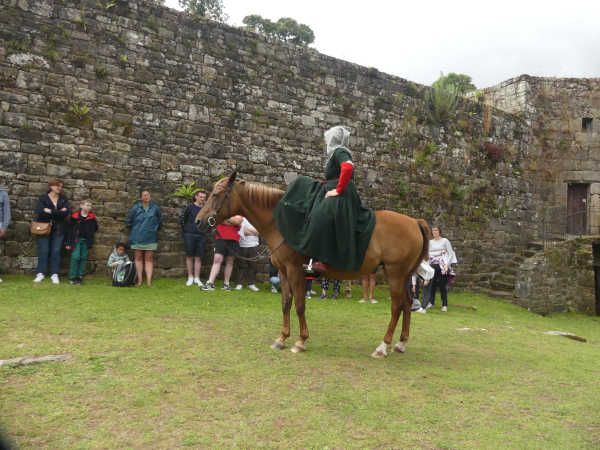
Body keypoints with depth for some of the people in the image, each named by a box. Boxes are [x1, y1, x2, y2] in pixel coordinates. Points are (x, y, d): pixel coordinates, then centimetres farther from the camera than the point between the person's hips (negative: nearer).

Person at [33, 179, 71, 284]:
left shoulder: (63, 199, 8)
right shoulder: (43, 199, 1)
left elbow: (67, 212, -7)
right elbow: (39, 212, -15)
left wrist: (50, 212, -13)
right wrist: (59, 212, -16)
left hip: (58, 229, 2)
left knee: (56, 251, 0)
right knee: (43, 251, -1)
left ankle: (54, 274, 5)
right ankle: (40, 273, 7)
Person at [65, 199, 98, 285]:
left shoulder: (92, 217, 3)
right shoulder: (75, 216, -5)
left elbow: (95, 228, 14)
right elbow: (70, 229, -2)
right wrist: (68, 243, -3)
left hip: (86, 240, 3)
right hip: (76, 239, -3)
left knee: (83, 258, 5)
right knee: (75, 257, -7)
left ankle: (80, 276, 13)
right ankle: (72, 277, 1)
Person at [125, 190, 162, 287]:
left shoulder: (155, 208, 1)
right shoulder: (135, 208, -3)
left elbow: (159, 220, 15)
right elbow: (128, 220, 5)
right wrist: (135, 228, 8)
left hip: (150, 238, 0)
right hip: (137, 237, 0)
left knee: (149, 259, 1)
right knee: (138, 258, 6)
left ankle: (149, 280, 1)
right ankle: (139, 280, 13)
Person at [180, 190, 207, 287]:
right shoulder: (190, 207, 1)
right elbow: (181, 218, 2)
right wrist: (185, 229, 2)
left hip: (201, 236, 2)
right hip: (190, 235, -2)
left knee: (198, 257, 2)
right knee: (190, 256, 3)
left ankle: (197, 278, 6)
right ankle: (190, 277, 11)